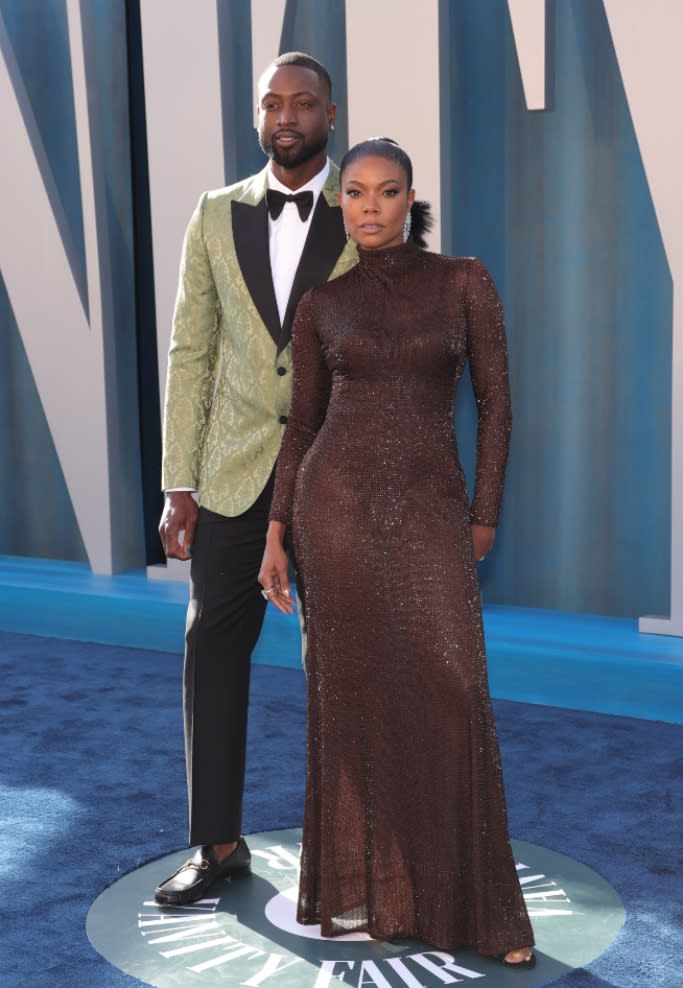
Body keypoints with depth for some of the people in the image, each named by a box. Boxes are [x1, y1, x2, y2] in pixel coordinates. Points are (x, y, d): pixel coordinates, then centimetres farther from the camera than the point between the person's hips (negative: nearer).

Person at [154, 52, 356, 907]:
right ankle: (217, 844, 18)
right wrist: (177, 485, 0)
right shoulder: (216, 217, 6)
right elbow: (190, 354, 5)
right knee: (213, 649, 3)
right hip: (236, 474, 2)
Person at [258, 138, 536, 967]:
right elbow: (302, 425, 9)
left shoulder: (464, 281, 3)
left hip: (430, 509, -1)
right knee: (353, 693, 4)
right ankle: (357, 884, 20)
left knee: (452, 698, -8)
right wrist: (276, 536, 4)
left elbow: (495, 402, 3)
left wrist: (484, 517, 0)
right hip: (337, 501, 1)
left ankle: (474, 902, 7)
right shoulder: (322, 304, 6)